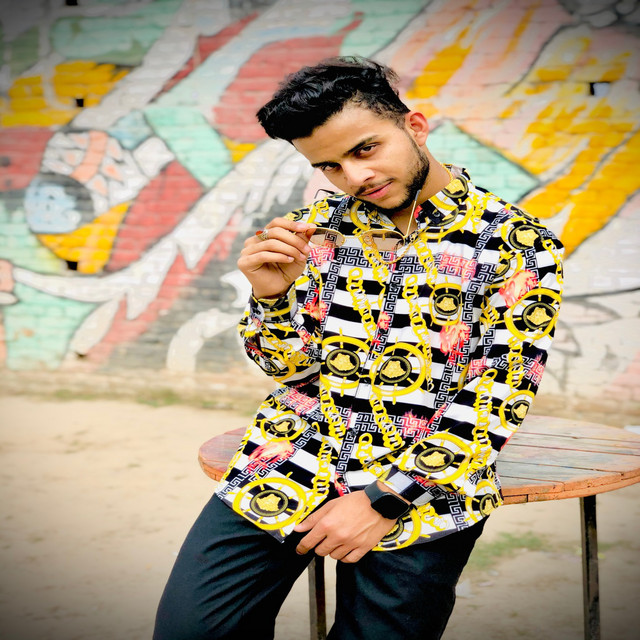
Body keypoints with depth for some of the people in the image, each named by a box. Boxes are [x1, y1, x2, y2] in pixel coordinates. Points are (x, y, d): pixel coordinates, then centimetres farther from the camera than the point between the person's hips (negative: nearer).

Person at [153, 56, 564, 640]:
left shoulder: (518, 246, -5)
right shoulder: (319, 227, 6)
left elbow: (494, 402, -9)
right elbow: (289, 367, 9)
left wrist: (382, 501, -15)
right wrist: (272, 294, -12)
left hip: (425, 480, -3)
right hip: (292, 460, 3)